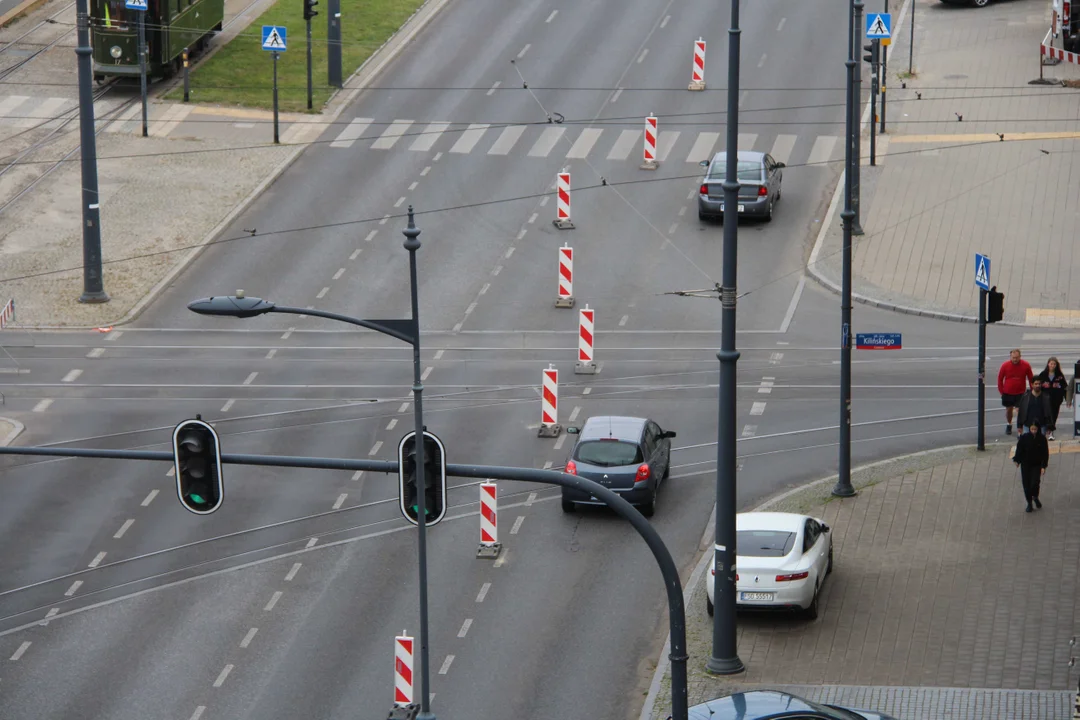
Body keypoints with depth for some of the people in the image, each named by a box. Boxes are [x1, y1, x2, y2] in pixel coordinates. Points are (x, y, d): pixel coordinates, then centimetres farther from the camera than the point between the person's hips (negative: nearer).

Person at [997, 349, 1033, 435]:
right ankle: (1008, 425, 39)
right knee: (1009, 409, 16)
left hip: (1020, 393, -2)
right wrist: (1001, 391, 0)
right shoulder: (1005, 365, -10)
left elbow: (1031, 378, 1)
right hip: (1008, 392, 2)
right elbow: (1000, 378, 1)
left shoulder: (1025, 365, -11)